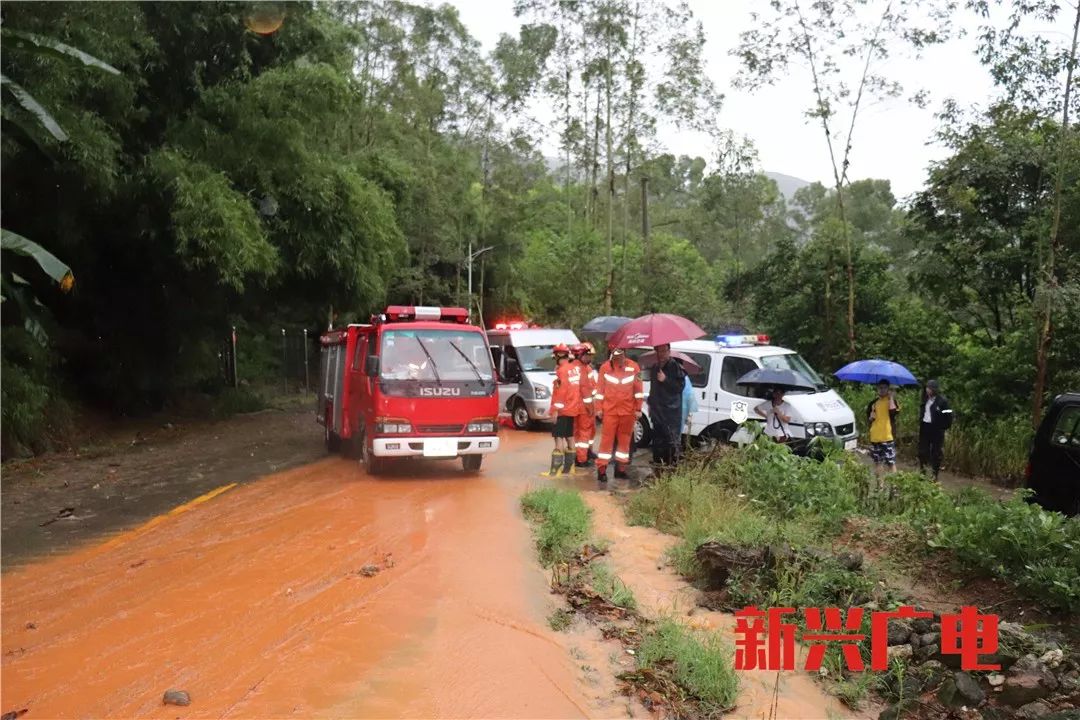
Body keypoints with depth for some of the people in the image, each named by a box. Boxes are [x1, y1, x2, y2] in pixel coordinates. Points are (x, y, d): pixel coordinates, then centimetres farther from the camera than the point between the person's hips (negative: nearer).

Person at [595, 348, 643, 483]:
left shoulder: (633, 367, -3)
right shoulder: (605, 367, -3)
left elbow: (639, 389, 2)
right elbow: (600, 388, 3)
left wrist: (638, 408, 1)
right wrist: (599, 408, 1)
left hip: (628, 411, 2)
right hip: (609, 410, -1)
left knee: (625, 440, 9)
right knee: (607, 439, -2)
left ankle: (621, 469, 19)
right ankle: (601, 470, 2)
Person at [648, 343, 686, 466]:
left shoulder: (675, 366, -8)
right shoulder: (656, 368, 16)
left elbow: (680, 386, -14)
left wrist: (665, 380, -21)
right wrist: (650, 404, 24)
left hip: (671, 411, -8)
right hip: (657, 411, 8)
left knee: (672, 441, -10)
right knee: (657, 440, 13)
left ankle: (672, 464, -8)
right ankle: (658, 463, 22)